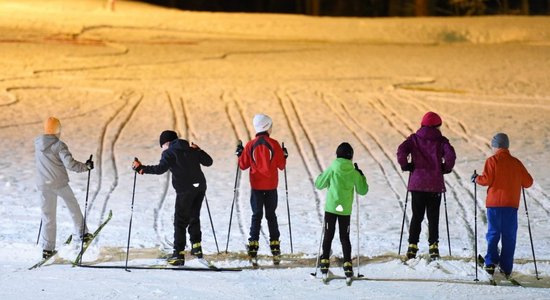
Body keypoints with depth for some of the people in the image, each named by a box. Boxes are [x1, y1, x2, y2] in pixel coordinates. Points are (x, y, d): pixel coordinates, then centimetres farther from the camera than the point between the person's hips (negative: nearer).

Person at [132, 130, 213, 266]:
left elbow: (160, 168, -16)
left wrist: (142, 168, -12)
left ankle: (179, 254, -3)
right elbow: (208, 162, 21)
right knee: (194, 217, 23)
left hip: (185, 190, -6)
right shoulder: (192, 149, 16)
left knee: (180, 222, 0)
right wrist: (198, 150, 34)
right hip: (200, 187, 6)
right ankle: (196, 246, 19)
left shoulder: (169, 153, -1)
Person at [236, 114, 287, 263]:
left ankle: (253, 247, -2)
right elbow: (281, 165, -3)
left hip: (256, 186, 0)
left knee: (256, 215, 6)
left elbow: (243, 165, 2)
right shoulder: (274, 144, -9)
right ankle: (275, 247, 8)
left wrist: (240, 154, 20)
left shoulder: (250, 145, -6)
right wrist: (284, 156, 16)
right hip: (271, 186, 0)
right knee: (271, 215, 10)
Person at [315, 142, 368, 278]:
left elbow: (319, 184, -1)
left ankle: (325, 262, 12)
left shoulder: (332, 169, -8)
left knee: (328, 235, 11)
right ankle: (347, 265, 1)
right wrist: (361, 176, 17)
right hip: (346, 210, 1)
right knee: (345, 237, 9)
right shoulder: (354, 173, -5)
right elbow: (362, 191, 6)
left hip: (331, 207, -1)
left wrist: (325, 175, 16)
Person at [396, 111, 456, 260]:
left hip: (417, 183, 1)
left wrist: (405, 166, 1)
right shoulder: (441, 140, 0)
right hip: (435, 185, -1)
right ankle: (433, 247, 3)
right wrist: (446, 168, 3)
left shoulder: (414, 139, 3)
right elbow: (450, 155, -14)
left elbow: (401, 150, -12)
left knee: (416, 216, 9)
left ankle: (412, 247, 4)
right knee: (433, 217, 7)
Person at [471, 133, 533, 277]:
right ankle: (506, 268, 6)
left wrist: (476, 178, 7)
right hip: (512, 204, 2)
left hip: (494, 203, -2)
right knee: (509, 236, 6)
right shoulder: (516, 163, 8)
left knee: (493, 233, 6)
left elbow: (486, 180, -12)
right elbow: (528, 182, 11)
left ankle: (491, 261, -10)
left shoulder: (492, 160, -3)